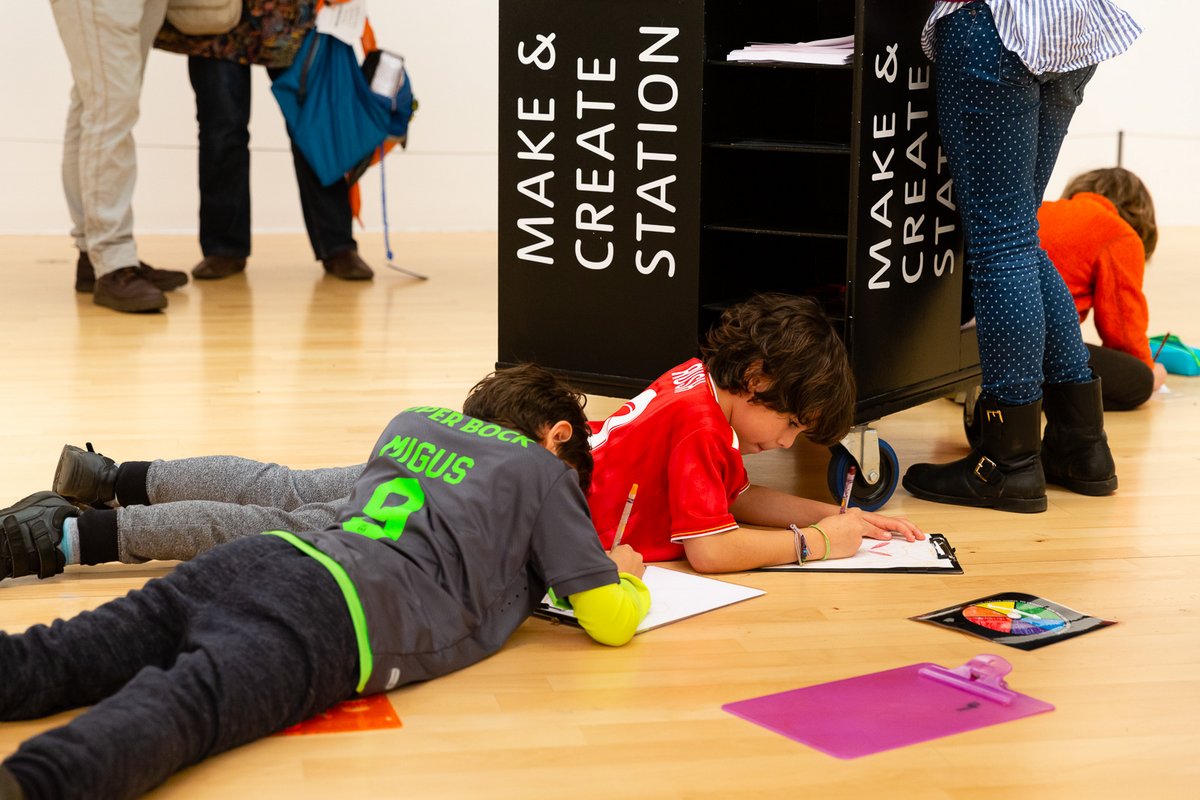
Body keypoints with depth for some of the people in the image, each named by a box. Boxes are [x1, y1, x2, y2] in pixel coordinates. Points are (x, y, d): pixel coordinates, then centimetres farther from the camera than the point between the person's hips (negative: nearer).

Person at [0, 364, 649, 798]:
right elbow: (611, 621, 18)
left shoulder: (413, 421, 35)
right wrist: (624, 576, 41)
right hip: (338, 616, -7)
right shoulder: (544, 470, 18)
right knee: (171, 708, -34)